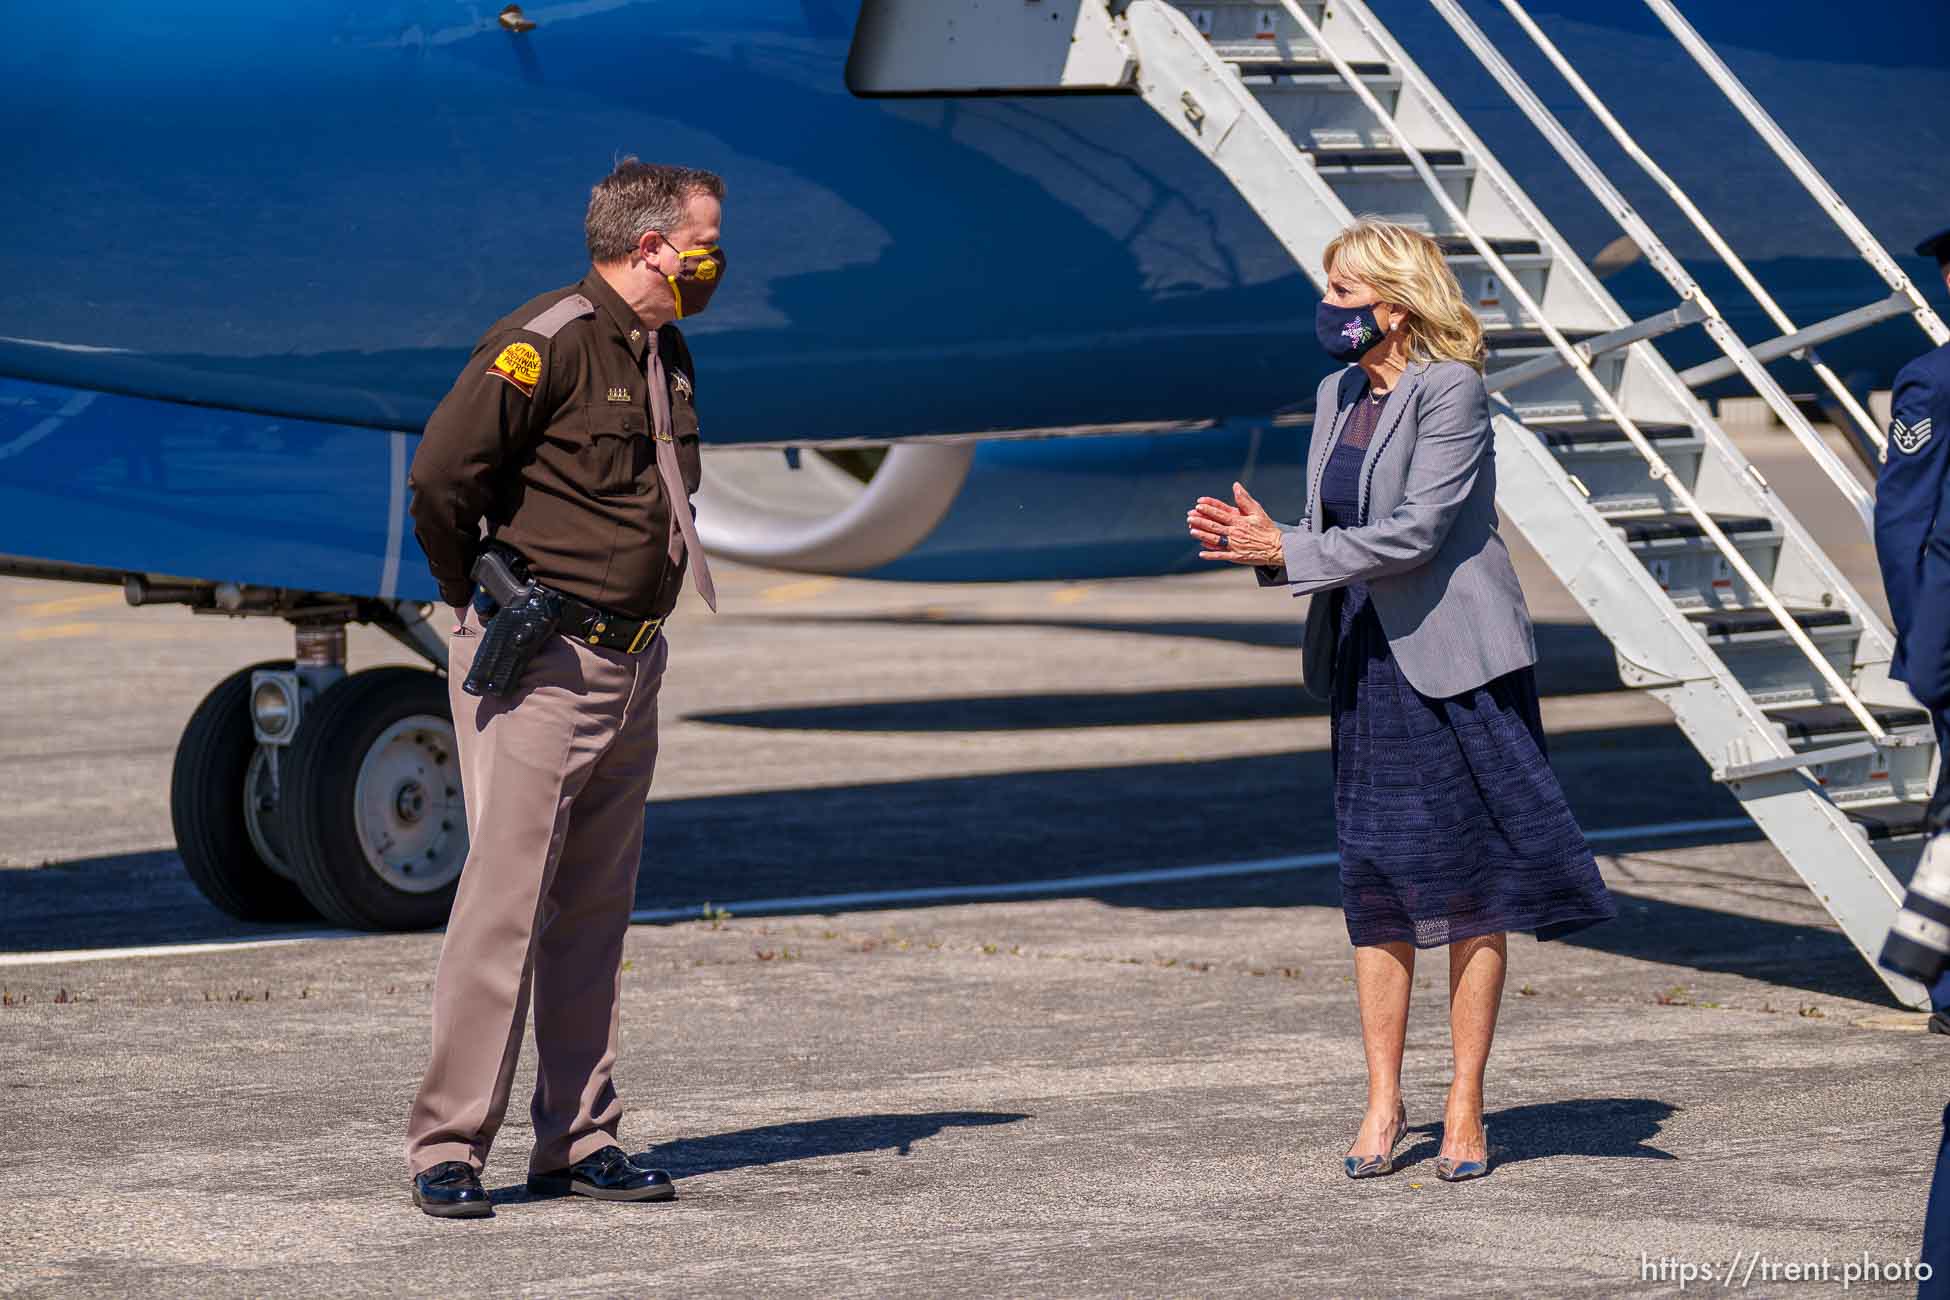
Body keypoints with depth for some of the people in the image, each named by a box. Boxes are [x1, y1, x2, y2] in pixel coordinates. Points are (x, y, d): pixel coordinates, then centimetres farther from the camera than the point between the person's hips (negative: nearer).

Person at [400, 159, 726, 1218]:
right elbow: (441, 473, -20)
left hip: (630, 669, 8)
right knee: (506, 902, -8)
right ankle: (446, 1148, -5)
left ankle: (578, 1140, 15)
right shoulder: (547, 343, -14)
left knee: (594, 913, 10)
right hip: (541, 667, -8)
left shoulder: (668, 358, 14)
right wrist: (478, 598, -8)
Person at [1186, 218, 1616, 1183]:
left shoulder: (1450, 392, -12)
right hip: (1367, 663, 7)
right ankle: (1383, 1101, 12)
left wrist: (1286, 549, -16)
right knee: (1376, 884, 7)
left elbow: (1415, 534, -19)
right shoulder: (1339, 395, 12)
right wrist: (1253, 540, -3)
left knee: (1468, 885, 0)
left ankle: (1465, 1107, 5)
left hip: (1452, 665, -7)